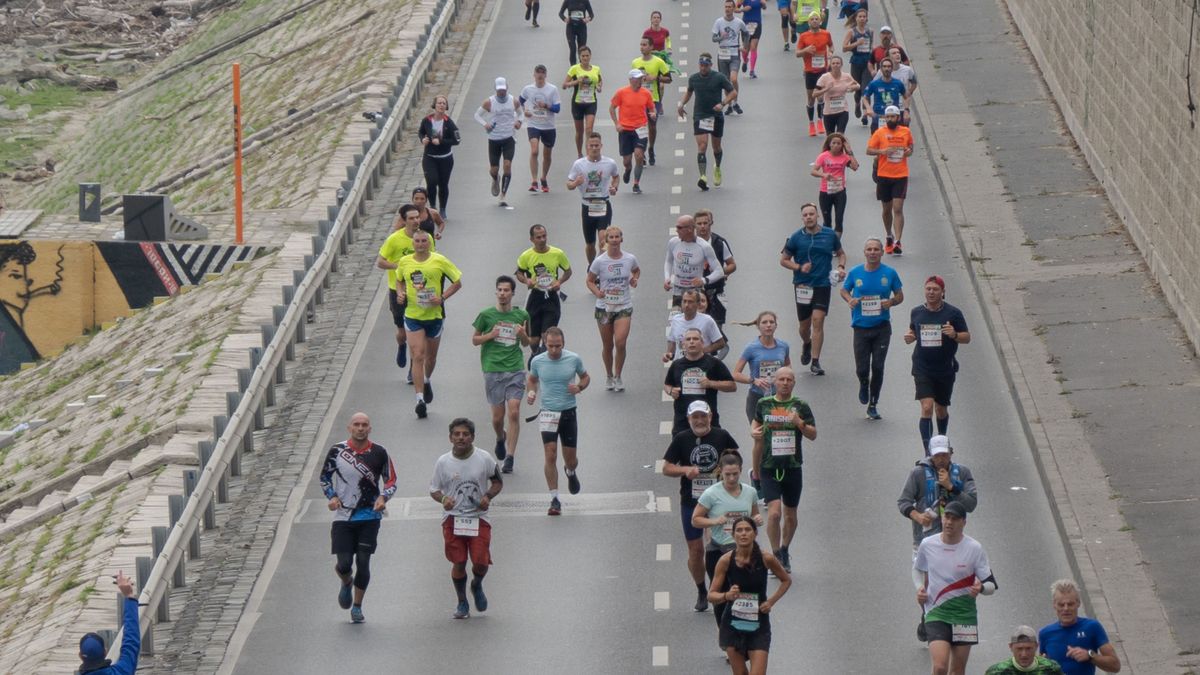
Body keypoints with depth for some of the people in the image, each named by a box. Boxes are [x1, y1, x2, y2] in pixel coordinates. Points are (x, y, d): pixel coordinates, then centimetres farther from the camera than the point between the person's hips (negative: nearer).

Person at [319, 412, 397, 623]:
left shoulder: (379, 453, -1)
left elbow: (391, 480, 7)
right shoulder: (337, 451, -2)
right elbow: (324, 477, 11)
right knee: (344, 563, -5)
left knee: (363, 562, -4)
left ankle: (357, 606, 13)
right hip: (343, 517, 0)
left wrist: (383, 497, -12)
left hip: (369, 517, 0)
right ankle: (346, 583, 32)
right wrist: (332, 496, -6)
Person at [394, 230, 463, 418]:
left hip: (434, 315, 0)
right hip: (413, 316, 0)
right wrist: (399, 293, -3)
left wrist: (442, 297, -14)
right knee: (418, 356, -10)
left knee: (431, 356, 16)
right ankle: (420, 399, -12)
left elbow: (457, 282, -1)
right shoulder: (404, 262, -1)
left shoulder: (440, 261, -8)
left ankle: (427, 381, 47)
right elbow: (398, 280, 19)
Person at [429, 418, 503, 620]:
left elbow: (498, 482, 9)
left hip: (479, 517, 0)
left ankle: (477, 586, 27)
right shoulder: (443, 462, -3)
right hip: (453, 518, 0)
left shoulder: (484, 459, -4)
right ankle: (462, 602, 20)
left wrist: (488, 496, -11)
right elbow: (434, 489, 6)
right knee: (458, 563, -1)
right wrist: (443, 499, -16)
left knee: (481, 562, -8)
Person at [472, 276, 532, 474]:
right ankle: (500, 438, 38)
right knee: (498, 416, 5)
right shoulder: (486, 315, 1)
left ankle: (510, 456, -7)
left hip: (515, 370, 0)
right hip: (493, 370, 0)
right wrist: (490, 335, -10)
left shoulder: (521, 315, 5)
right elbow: (474, 340, 10)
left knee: (514, 413, -11)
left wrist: (523, 335, -6)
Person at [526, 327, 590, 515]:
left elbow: (585, 377, 12)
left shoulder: (574, 359, -4)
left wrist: (579, 388, -10)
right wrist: (531, 392, -5)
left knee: (570, 458, 8)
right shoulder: (537, 361, -3)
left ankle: (570, 472, 47)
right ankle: (554, 500, -7)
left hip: (569, 413, 1)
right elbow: (532, 380, 16)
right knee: (550, 456, -13)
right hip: (548, 413, -1)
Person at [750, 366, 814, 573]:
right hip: (769, 468, -1)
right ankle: (776, 556, -3)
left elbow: (813, 435, -3)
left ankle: (784, 551, 33)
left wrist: (800, 423, -19)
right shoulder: (763, 404, 1)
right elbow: (756, 424, 17)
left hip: (793, 468, 1)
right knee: (774, 512, -15)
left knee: (790, 515, 12)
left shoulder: (800, 406, 0)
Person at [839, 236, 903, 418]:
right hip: (861, 327, 0)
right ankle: (864, 385, 36)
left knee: (878, 367, -2)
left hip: (882, 327, 0)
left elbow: (900, 296, 8)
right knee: (861, 369, -2)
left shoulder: (889, 273, -1)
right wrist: (849, 300, -8)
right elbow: (844, 290, 14)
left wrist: (891, 302, -13)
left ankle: (873, 405, 11)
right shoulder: (855, 273, 0)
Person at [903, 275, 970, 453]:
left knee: (941, 410, 16)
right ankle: (928, 451, -18)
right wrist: (910, 337, -5)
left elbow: (967, 337, -1)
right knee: (927, 408, -16)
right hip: (922, 369, 0)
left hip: (945, 370, 0)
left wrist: (955, 335, -23)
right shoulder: (916, 312, 2)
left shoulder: (953, 313, -5)